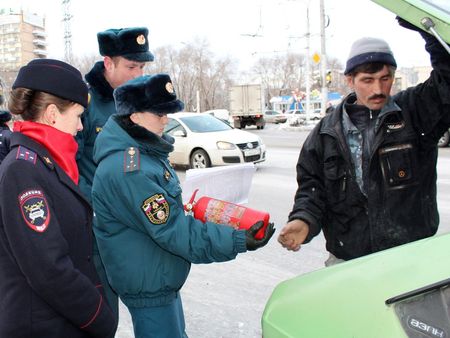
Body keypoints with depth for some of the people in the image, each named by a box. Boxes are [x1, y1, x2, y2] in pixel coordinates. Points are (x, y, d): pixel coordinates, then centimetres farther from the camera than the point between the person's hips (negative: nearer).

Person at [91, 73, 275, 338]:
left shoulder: (144, 150, 4)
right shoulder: (127, 170, -28)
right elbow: (171, 231, -28)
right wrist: (238, 242, -27)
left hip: (161, 277, 10)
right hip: (148, 286, -10)